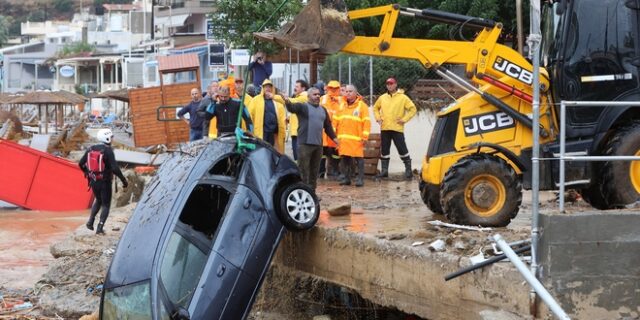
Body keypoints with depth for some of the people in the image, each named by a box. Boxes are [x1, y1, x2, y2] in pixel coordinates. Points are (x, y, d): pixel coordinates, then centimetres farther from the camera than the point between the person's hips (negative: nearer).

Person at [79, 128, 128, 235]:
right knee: (106, 205, 9)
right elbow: (115, 169, -24)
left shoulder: (91, 149, 1)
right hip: (105, 182, -5)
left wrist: (87, 173, 25)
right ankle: (100, 228, 1)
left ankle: (90, 221, 14)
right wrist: (124, 180, -14)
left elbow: (81, 164, 7)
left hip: (93, 181, 5)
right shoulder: (108, 151, -17)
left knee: (98, 200, 28)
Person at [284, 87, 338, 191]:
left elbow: (328, 125, 25)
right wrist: (288, 103, -43)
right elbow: (292, 108, -21)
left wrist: (333, 137, 18)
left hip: (318, 144, 6)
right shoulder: (303, 107, -1)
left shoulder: (323, 110, 18)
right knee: (303, 169, -5)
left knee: (314, 170, 11)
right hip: (305, 144, -6)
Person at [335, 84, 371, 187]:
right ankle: (346, 178, 14)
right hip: (343, 138, 5)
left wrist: (365, 136, -11)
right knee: (344, 158, 6)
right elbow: (336, 120, 18)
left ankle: (360, 179, -2)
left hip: (356, 138, -5)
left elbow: (367, 122, -5)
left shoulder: (362, 105, 0)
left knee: (359, 159, -5)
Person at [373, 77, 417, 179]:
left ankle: (408, 170, 3)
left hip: (397, 129, -5)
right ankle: (384, 170, 15)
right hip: (384, 128, 5)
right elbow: (375, 108, 25)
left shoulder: (402, 97, -3)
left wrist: (404, 119, -9)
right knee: (384, 150, 8)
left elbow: (412, 109, -4)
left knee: (402, 149, -4)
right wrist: (378, 118, 10)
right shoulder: (382, 98, 11)